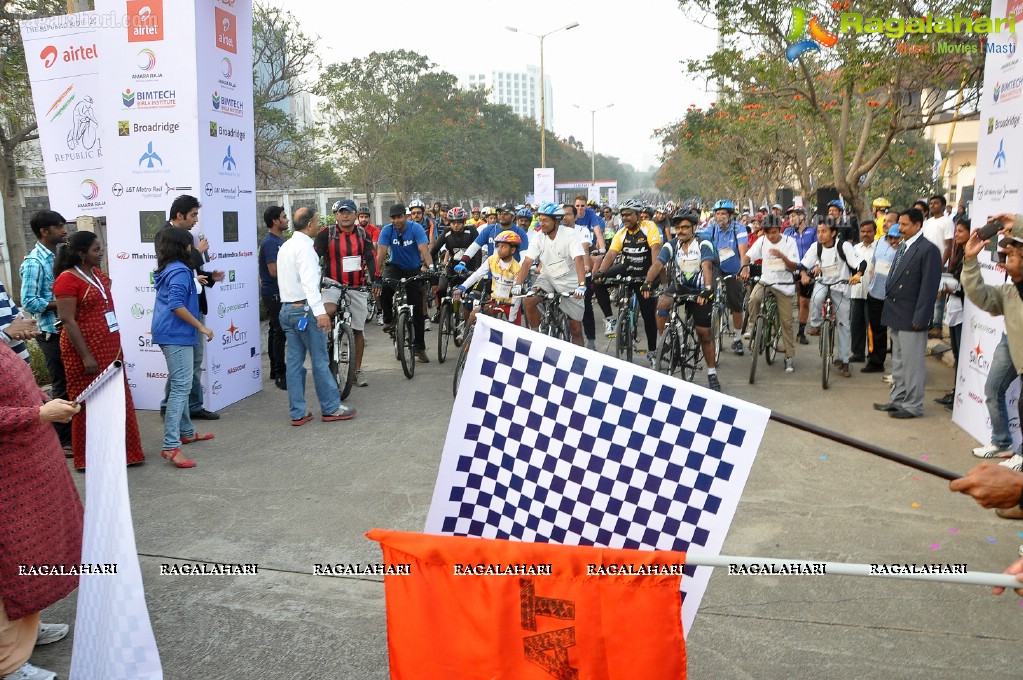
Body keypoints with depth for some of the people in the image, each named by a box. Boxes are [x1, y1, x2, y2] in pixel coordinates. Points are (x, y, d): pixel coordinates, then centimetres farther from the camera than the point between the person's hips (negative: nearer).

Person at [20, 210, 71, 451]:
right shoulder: (34, 262, -15)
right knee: (62, 386, 2)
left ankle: (73, 433, 27)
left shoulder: (59, 255, 9)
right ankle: (62, 440, 14)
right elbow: (29, 303, -19)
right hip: (52, 332, -7)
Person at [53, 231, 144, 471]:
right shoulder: (68, 279, -13)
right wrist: (86, 356, -21)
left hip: (109, 348, 8)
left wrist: (117, 346, 18)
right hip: (87, 350, -8)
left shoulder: (98, 274, 12)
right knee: (89, 404, 2)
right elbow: (68, 321, -18)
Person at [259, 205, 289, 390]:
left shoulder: (279, 240, 14)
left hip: (279, 292, 10)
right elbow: (274, 271, -23)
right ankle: (280, 374, -7)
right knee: (279, 332, -9)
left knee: (275, 330, 14)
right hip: (274, 293, -10)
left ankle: (275, 371, 22)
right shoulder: (270, 242, -17)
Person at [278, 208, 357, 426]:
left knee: (294, 361, 8)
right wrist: (320, 311, -29)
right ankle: (331, 408, 6)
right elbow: (309, 282, -24)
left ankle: (298, 413, 11)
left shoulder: (286, 246, 16)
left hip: (287, 309, 9)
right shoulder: (304, 246, -14)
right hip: (305, 309, -9)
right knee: (320, 361, -1)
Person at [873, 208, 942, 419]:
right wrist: (889, 310, 13)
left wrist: (919, 318, -18)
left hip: (911, 319, -9)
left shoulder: (928, 250, -13)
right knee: (898, 362, 17)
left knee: (912, 364, 0)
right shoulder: (902, 247, 13)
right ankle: (897, 400, 27)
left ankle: (913, 406, 9)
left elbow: (929, 287, -16)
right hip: (896, 315, 9)